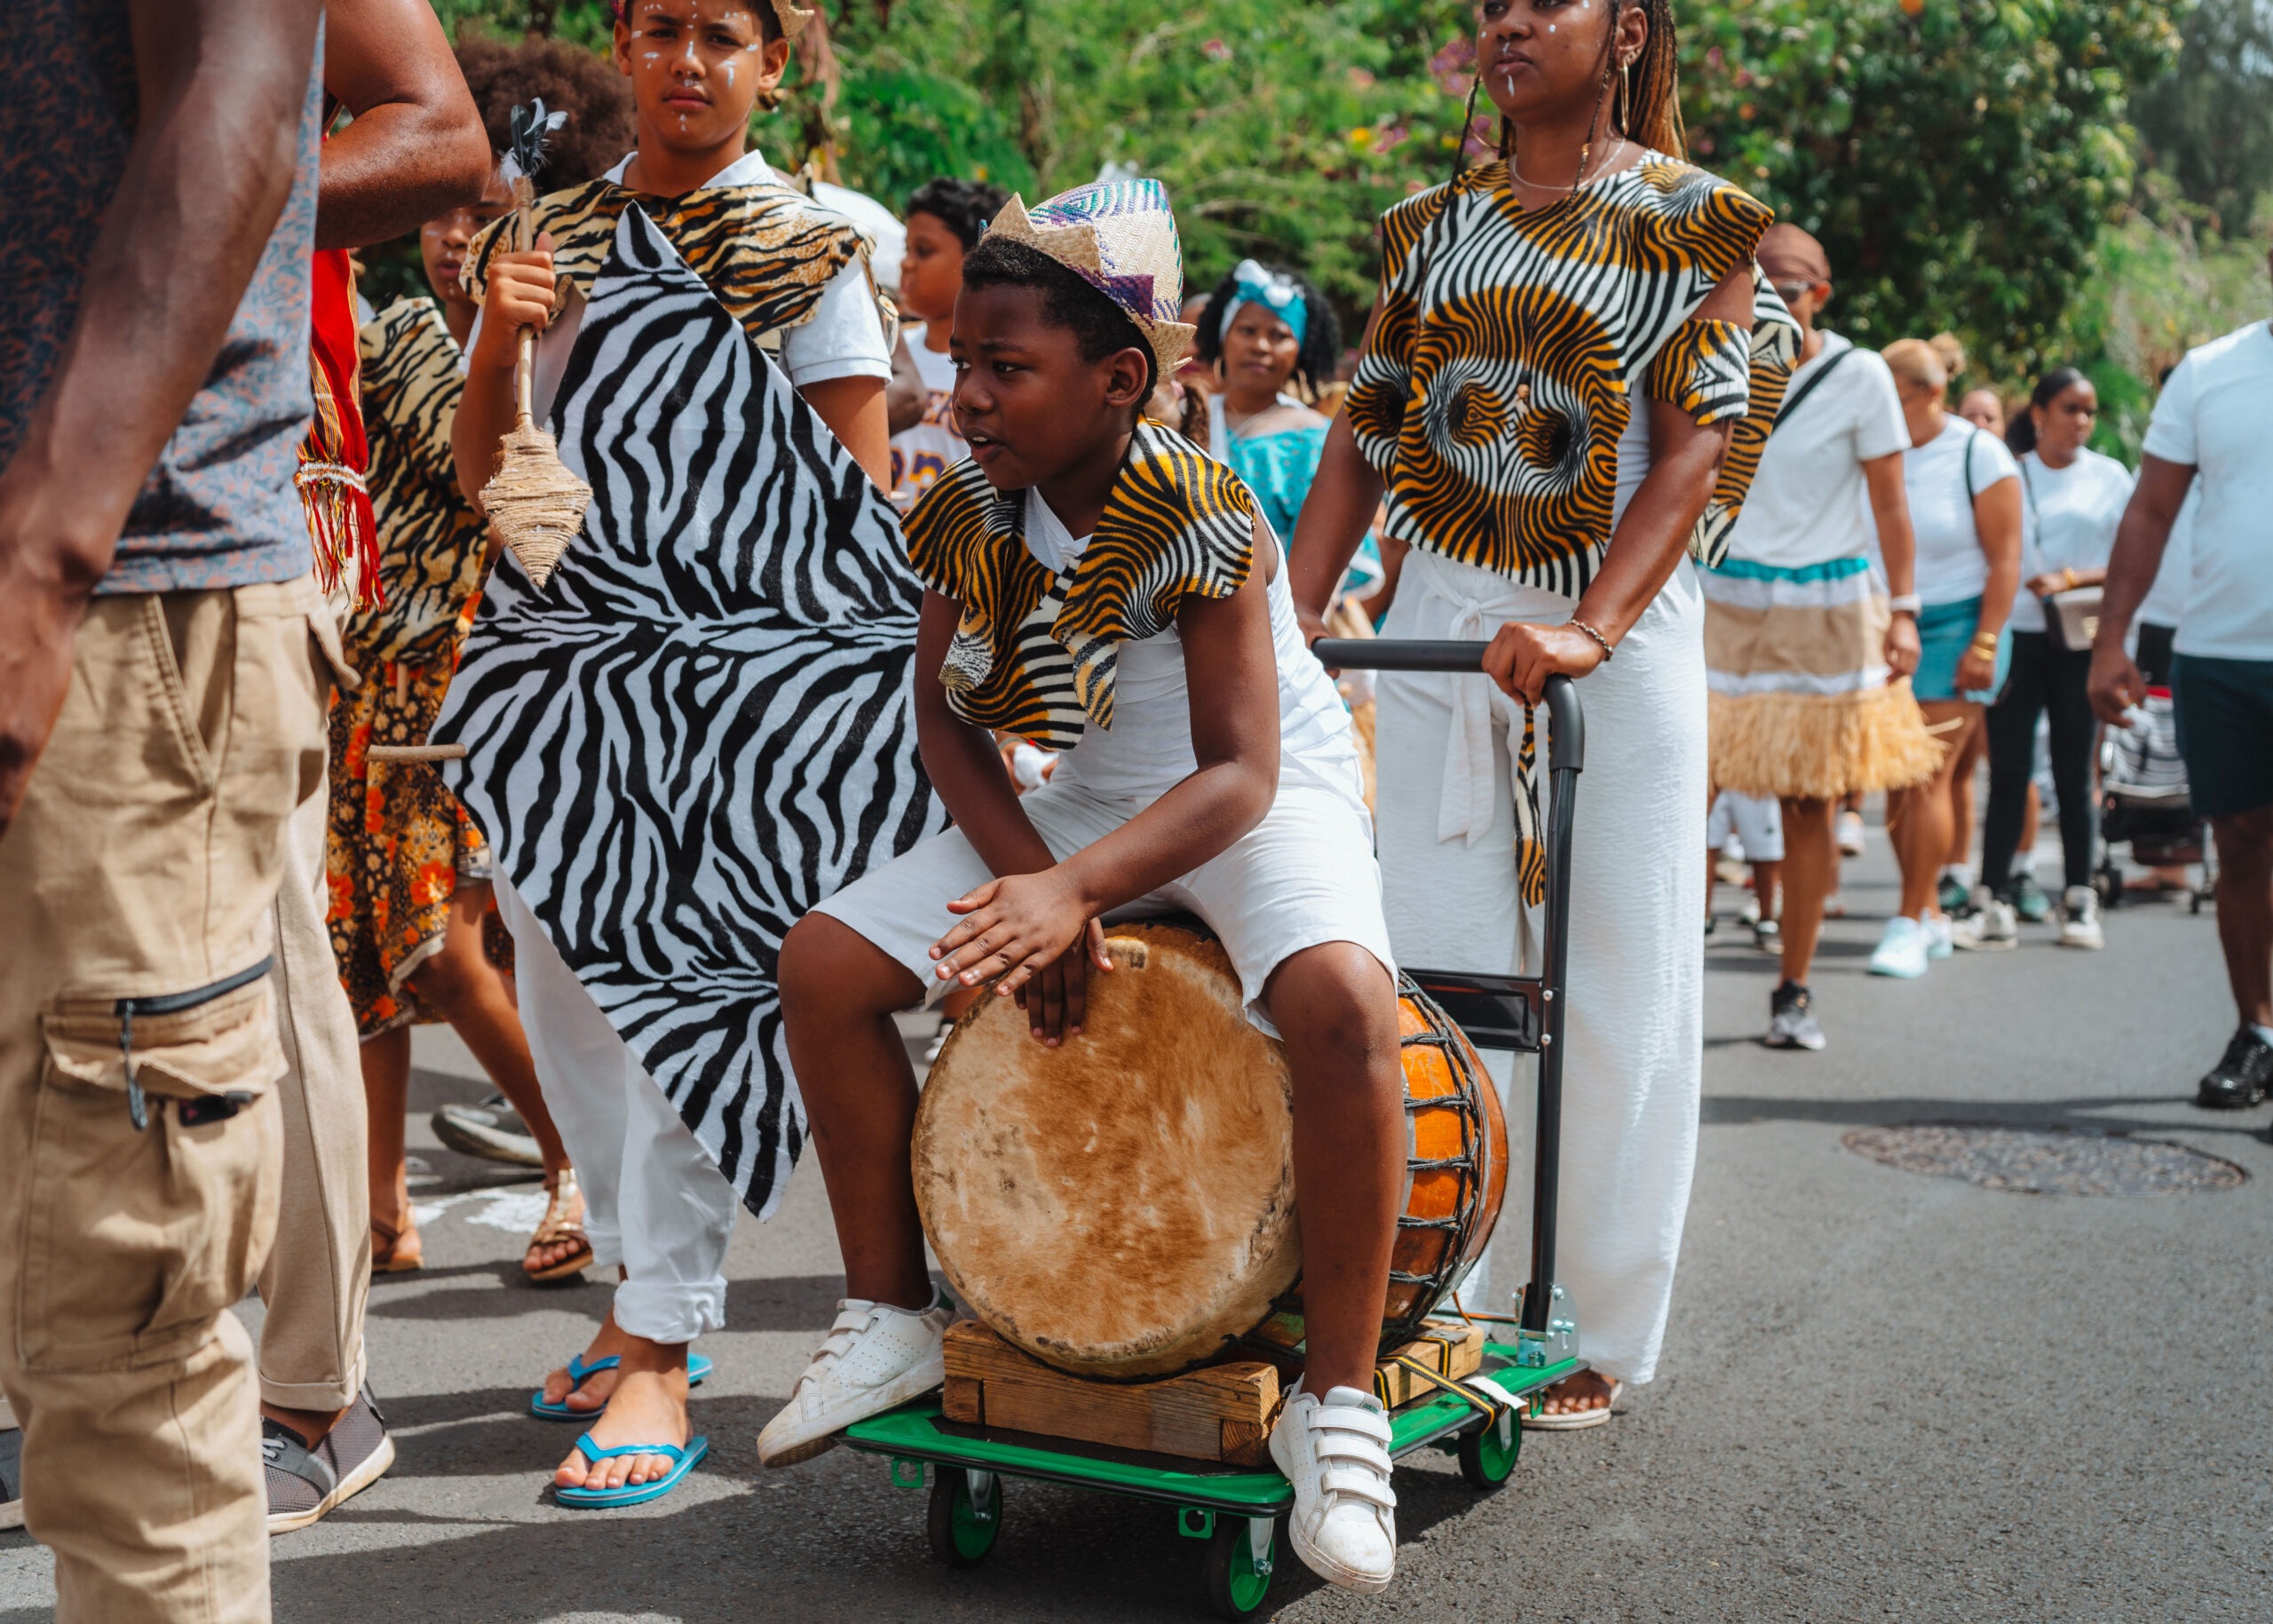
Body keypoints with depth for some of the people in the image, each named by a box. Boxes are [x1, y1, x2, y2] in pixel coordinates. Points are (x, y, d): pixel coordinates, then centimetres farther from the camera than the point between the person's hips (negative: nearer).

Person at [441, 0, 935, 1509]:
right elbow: (482, 475, 14)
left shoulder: (811, 252, 2)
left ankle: (660, 1353, -8)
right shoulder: (548, 239, 14)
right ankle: (644, 1293, 23)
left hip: (748, 653, -5)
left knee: (682, 967, -12)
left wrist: (887, 672, -9)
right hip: (569, 650, 5)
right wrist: (498, 340, -3)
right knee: (559, 975, 6)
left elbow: (865, 494, 0)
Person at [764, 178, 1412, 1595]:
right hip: (1080, 802, 6)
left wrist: (1078, 888, -43)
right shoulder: (970, 514, -8)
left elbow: (1238, 774, -28)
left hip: (1270, 802, -6)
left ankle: (1339, 1399, -20)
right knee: (827, 960, -7)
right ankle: (893, 1317, 9)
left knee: (1344, 1001, -37)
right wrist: (1030, 876, -17)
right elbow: (944, 716, 0)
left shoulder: (1202, 516, -25)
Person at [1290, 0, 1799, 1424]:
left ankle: (1605, 1335, 13)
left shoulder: (1694, 223, -1)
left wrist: (1591, 626, -25)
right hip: (1438, 635, 4)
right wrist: (1293, 615, -2)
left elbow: (1695, 450, -11)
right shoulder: (1434, 228, 12)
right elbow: (1364, 437, 11)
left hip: (1619, 644, -3)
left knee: (1617, 999, 1)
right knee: (1436, 987, 4)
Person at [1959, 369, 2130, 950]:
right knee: (2008, 771, -4)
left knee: (2074, 773, 2)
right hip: (2016, 636, 0)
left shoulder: (2110, 477, 9)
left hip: (2080, 641, 0)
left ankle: (2079, 901, 9)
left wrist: (2069, 579, -11)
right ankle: (1994, 900, -4)